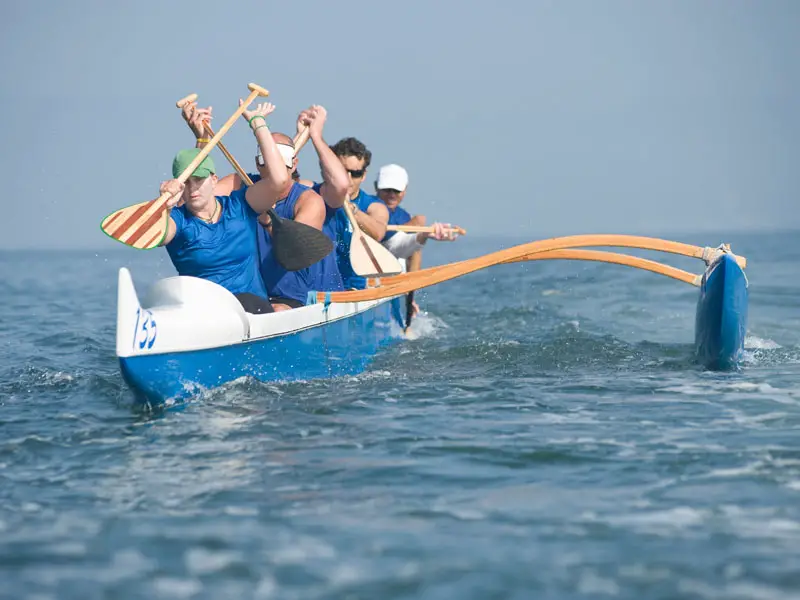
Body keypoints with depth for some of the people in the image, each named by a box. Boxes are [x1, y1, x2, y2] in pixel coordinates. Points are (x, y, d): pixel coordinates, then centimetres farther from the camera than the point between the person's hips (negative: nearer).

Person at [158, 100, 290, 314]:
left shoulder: (239, 206, 9)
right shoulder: (178, 219, 3)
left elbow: (279, 178, -6)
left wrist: (257, 122, 0)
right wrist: (164, 206, -44)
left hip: (252, 303, 1)